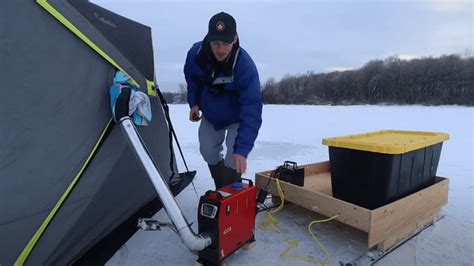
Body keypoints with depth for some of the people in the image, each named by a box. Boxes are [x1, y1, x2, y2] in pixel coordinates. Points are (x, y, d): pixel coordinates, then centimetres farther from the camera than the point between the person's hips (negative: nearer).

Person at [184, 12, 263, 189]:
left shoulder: (245, 66, -37)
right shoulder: (196, 53, -24)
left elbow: (251, 110, -41)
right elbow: (191, 78, 1)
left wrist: (242, 149, -47)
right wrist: (194, 103, -9)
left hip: (236, 118, -4)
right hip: (209, 115, 5)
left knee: (233, 158, -13)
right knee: (208, 152, 9)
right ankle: (221, 190, 32)